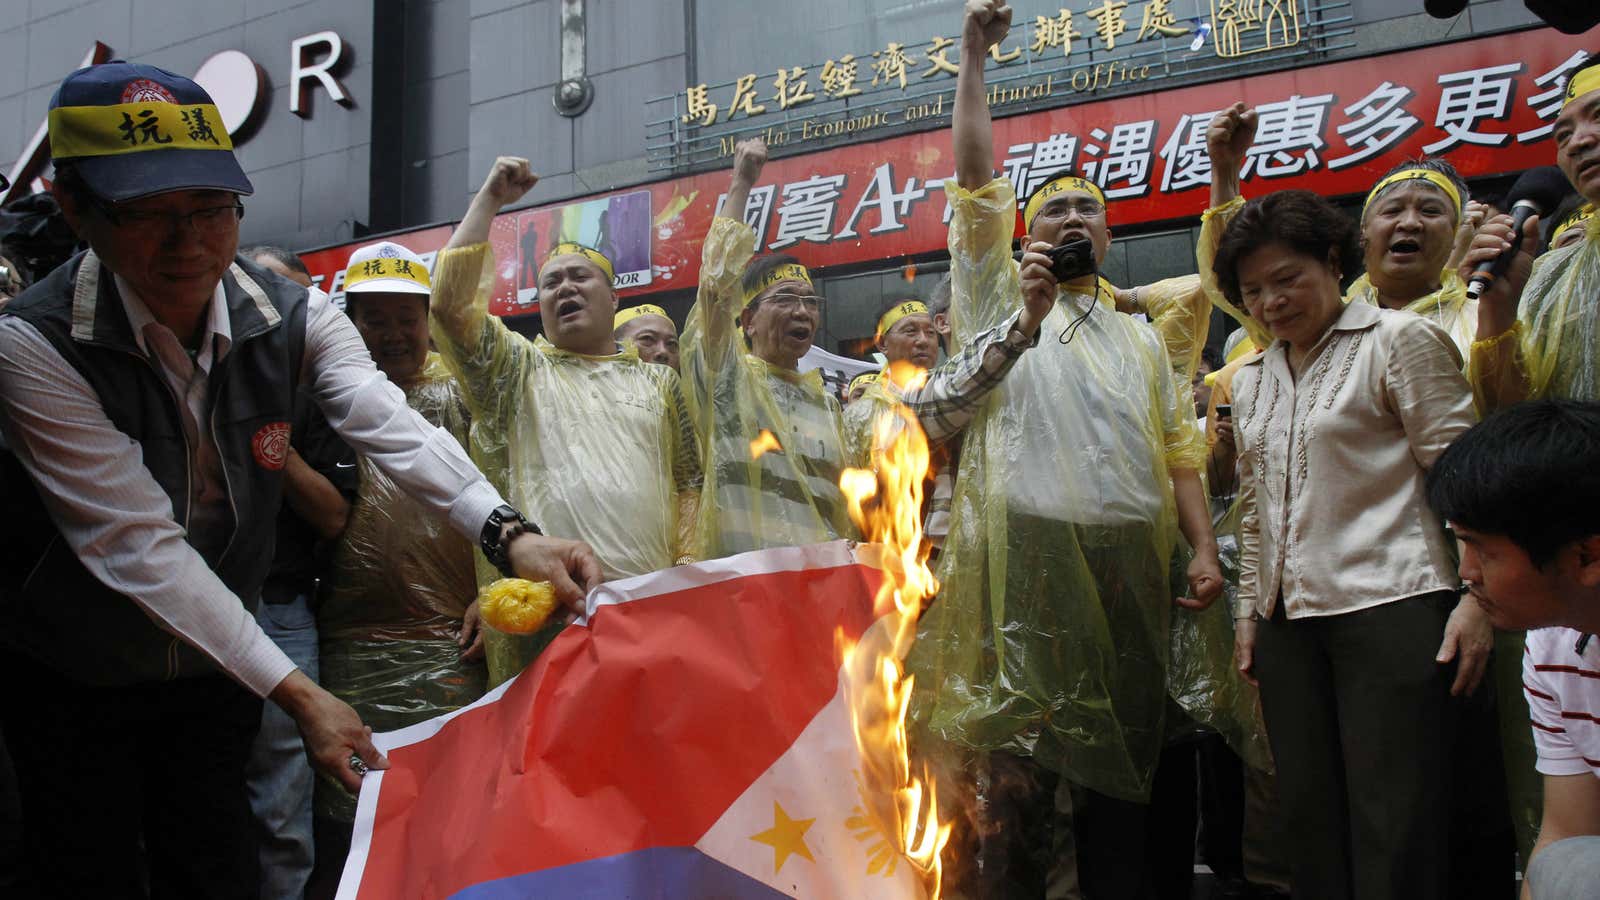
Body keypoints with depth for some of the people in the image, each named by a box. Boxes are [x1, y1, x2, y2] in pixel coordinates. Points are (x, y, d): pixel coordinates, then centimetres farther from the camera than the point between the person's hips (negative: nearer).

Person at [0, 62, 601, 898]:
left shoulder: (293, 318, -12)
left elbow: (389, 427, -25)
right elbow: (138, 545, -29)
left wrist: (510, 534, -45)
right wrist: (297, 694, -32)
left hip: (216, 662, 3)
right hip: (74, 673, -3)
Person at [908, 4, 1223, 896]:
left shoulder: (1141, 339, 22)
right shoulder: (998, 299, 14)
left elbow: (1180, 453, 15)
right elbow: (977, 177, 7)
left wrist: (1205, 549, 2)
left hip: (1132, 562, 4)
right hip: (1029, 552, -3)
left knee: (1124, 755, 8)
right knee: (1019, 756, -7)